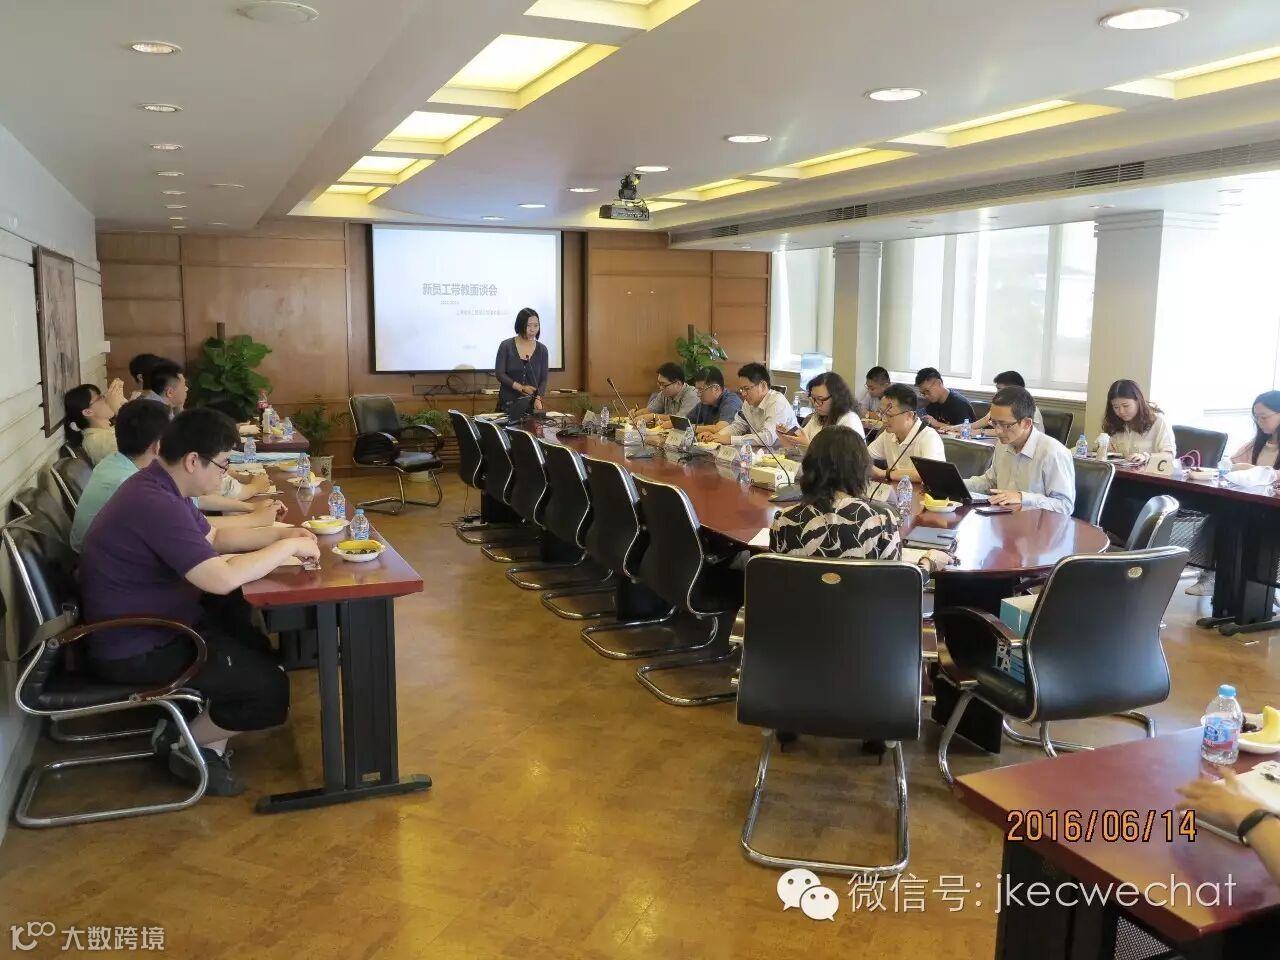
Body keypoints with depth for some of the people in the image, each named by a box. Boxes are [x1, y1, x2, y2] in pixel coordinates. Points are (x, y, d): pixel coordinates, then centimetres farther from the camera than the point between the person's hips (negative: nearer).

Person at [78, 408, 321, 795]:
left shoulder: (162, 488, 4)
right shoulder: (155, 504, -30)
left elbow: (213, 538, 16)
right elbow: (223, 578, -35)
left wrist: (278, 533, 3)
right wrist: (287, 548, -21)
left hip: (158, 624, 11)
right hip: (136, 650, -11)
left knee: (259, 650, 16)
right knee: (270, 690, -11)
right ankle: (185, 743, 10)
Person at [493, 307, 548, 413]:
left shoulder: (542, 349, 3)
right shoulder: (506, 346, -3)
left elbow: (544, 378, 0)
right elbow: (499, 373, -6)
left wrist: (538, 398, -16)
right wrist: (520, 387, -17)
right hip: (508, 403, -1)